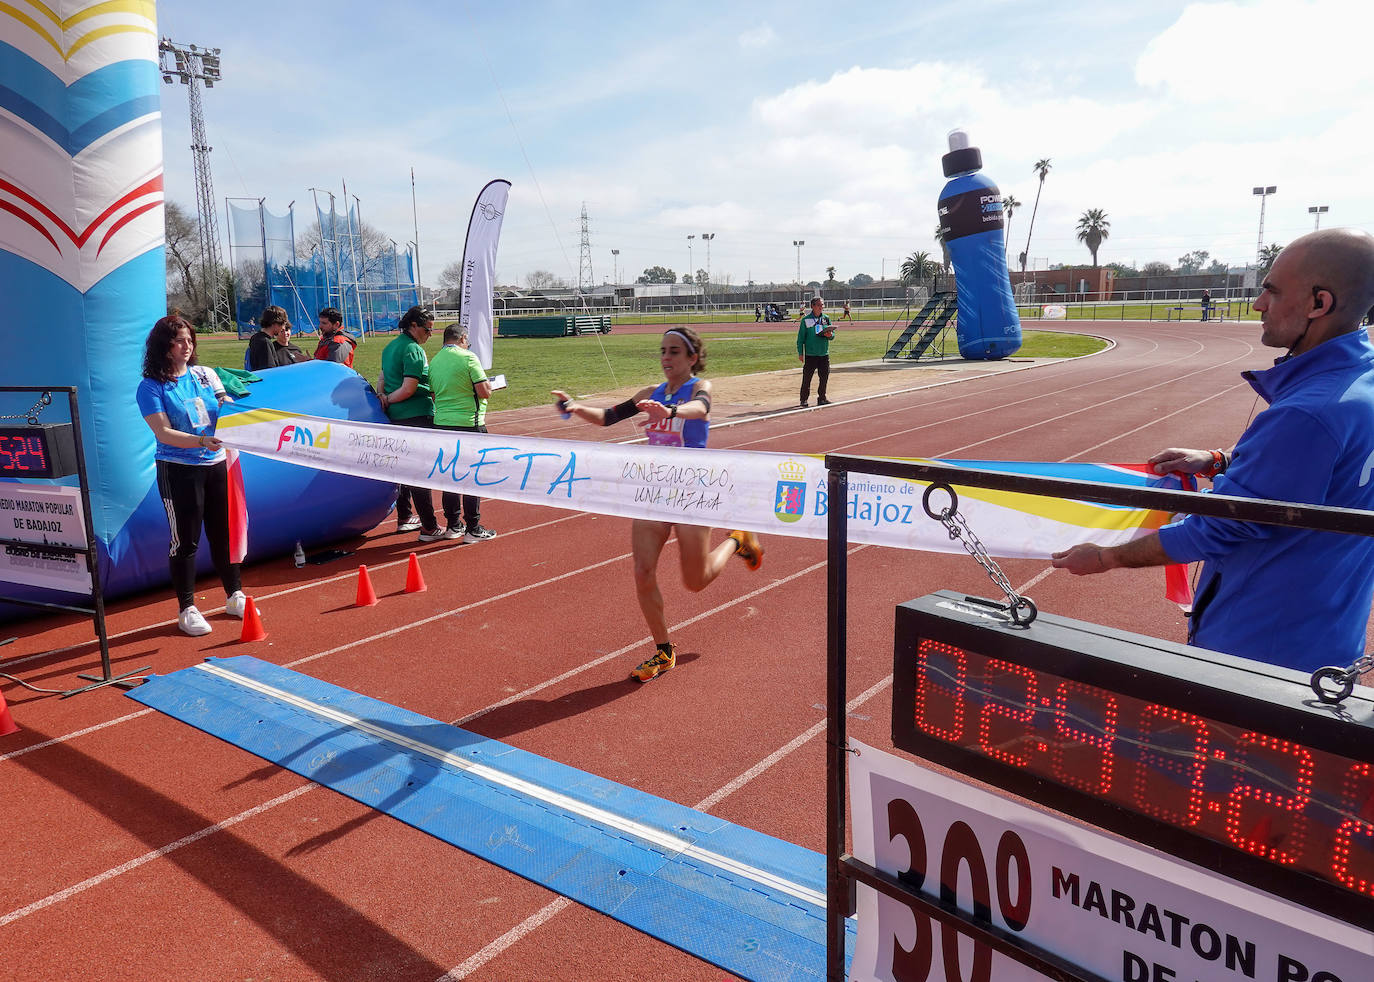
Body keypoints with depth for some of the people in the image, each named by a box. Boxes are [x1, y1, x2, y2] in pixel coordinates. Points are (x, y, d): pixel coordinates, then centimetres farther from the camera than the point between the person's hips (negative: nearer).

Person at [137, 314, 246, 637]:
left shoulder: (205, 375, 8)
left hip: (216, 465, 4)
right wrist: (201, 441, -27)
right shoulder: (151, 387, -5)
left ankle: (234, 596, 27)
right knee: (185, 539, 1)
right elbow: (164, 433, -13)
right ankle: (187, 610, 13)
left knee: (224, 532, 11)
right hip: (178, 471, -4)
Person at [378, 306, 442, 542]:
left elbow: (382, 379, 18)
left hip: (394, 416, 10)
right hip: (416, 416, -10)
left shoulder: (390, 347, 16)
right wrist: (388, 399, -5)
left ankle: (404, 518, 28)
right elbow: (409, 389, -19)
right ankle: (429, 528, -5)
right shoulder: (414, 350, -14)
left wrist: (382, 397, 0)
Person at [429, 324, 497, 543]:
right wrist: (488, 384, 7)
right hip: (468, 424, -6)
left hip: (442, 424, 6)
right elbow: (484, 392, -14)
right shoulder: (468, 358, -10)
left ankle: (453, 525, 21)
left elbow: (434, 394, 15)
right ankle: (473, 529, 6)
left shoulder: (434, 361, 9)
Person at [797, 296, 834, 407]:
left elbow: (832, 334, 14)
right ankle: (804, 399, 8)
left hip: (824, 354, 4)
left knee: (824, 377, 6)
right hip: (810, 354, -4)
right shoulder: (806, 320, -3)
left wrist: (830, 335, -10)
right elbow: (800, 338, -1)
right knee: (807, 377, -2)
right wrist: (800, 353, -6)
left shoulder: (826, 318, 8)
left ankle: (822, 398, 19)